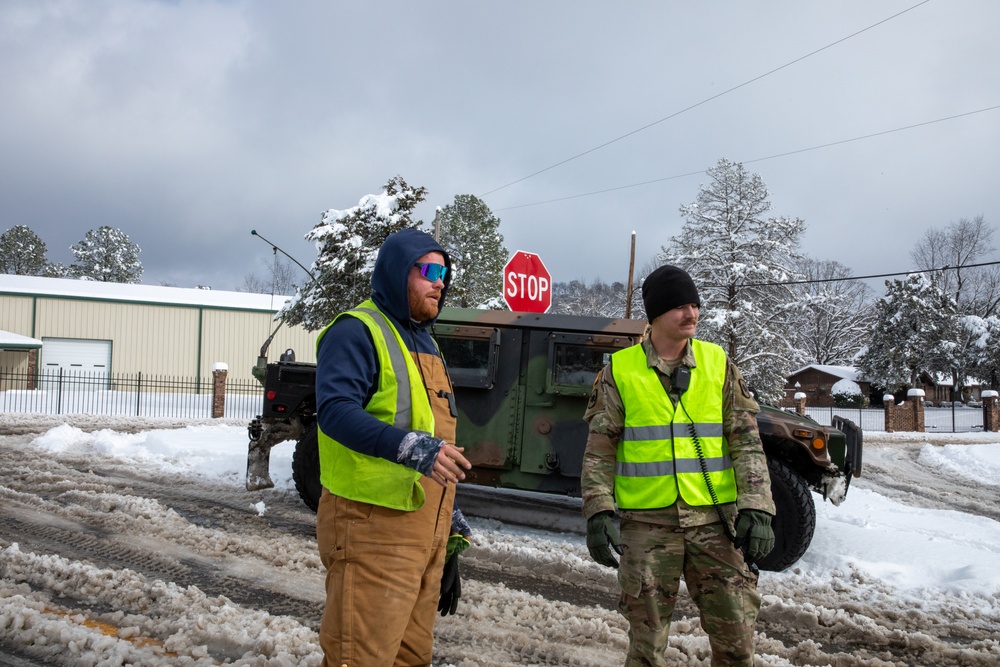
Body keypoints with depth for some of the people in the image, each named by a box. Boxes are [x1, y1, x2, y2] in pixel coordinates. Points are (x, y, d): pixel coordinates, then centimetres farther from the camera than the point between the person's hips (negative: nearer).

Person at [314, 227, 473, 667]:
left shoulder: (425, 343, 20)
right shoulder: (356, 332, -9)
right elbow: (335, 410, -25)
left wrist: (452, 524, 23)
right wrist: (409, 447, -37)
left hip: (427, 530, 9)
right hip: (373, 528, -9)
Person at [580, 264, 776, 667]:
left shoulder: (718, 363, 4)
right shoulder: (620, 370, 0)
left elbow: (747, 442, 3)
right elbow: (600, 450, 2)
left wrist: (756, 508, -6)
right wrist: (599, 512, -7)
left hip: (716, 519, 1)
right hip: (647, 522, -1)